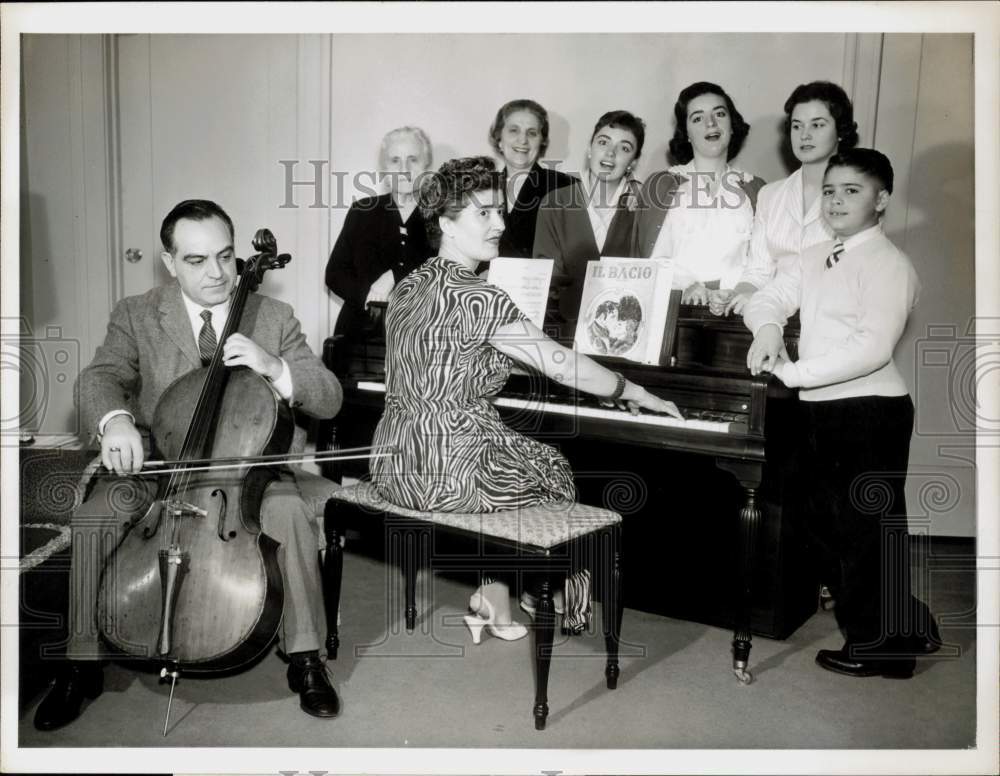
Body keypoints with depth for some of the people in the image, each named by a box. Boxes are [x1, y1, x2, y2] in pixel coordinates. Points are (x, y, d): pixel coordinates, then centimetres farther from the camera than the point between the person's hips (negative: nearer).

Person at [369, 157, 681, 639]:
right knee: (552, 468, 19)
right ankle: (495, 600, 28)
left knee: (520, 454, 28)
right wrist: (635, 393, -2)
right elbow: (562, 365, -17)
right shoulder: (473, 296, -19)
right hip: (446, 477, -8)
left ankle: (496, 598, 27)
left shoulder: (409, 287, 7)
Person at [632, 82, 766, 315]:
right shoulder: (661, 184, 12)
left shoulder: (754, 189, 17)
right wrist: (685, 288, -14)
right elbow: (651, 258, 4)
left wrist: (746, 289, -13)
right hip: (675, 307, -1)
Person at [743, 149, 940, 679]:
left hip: (869, 411, -9)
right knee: (827, 527, 18)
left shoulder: (889, 265, -12)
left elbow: (872, 348, -23)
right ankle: (904, 626, 35)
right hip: (819, 411, 9)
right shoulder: (815, 259, 12)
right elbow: (765, 300, 9)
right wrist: (769, 328, -14)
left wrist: (790, 373, -23)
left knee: (868, 531, 4)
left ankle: (877, 646, 24)